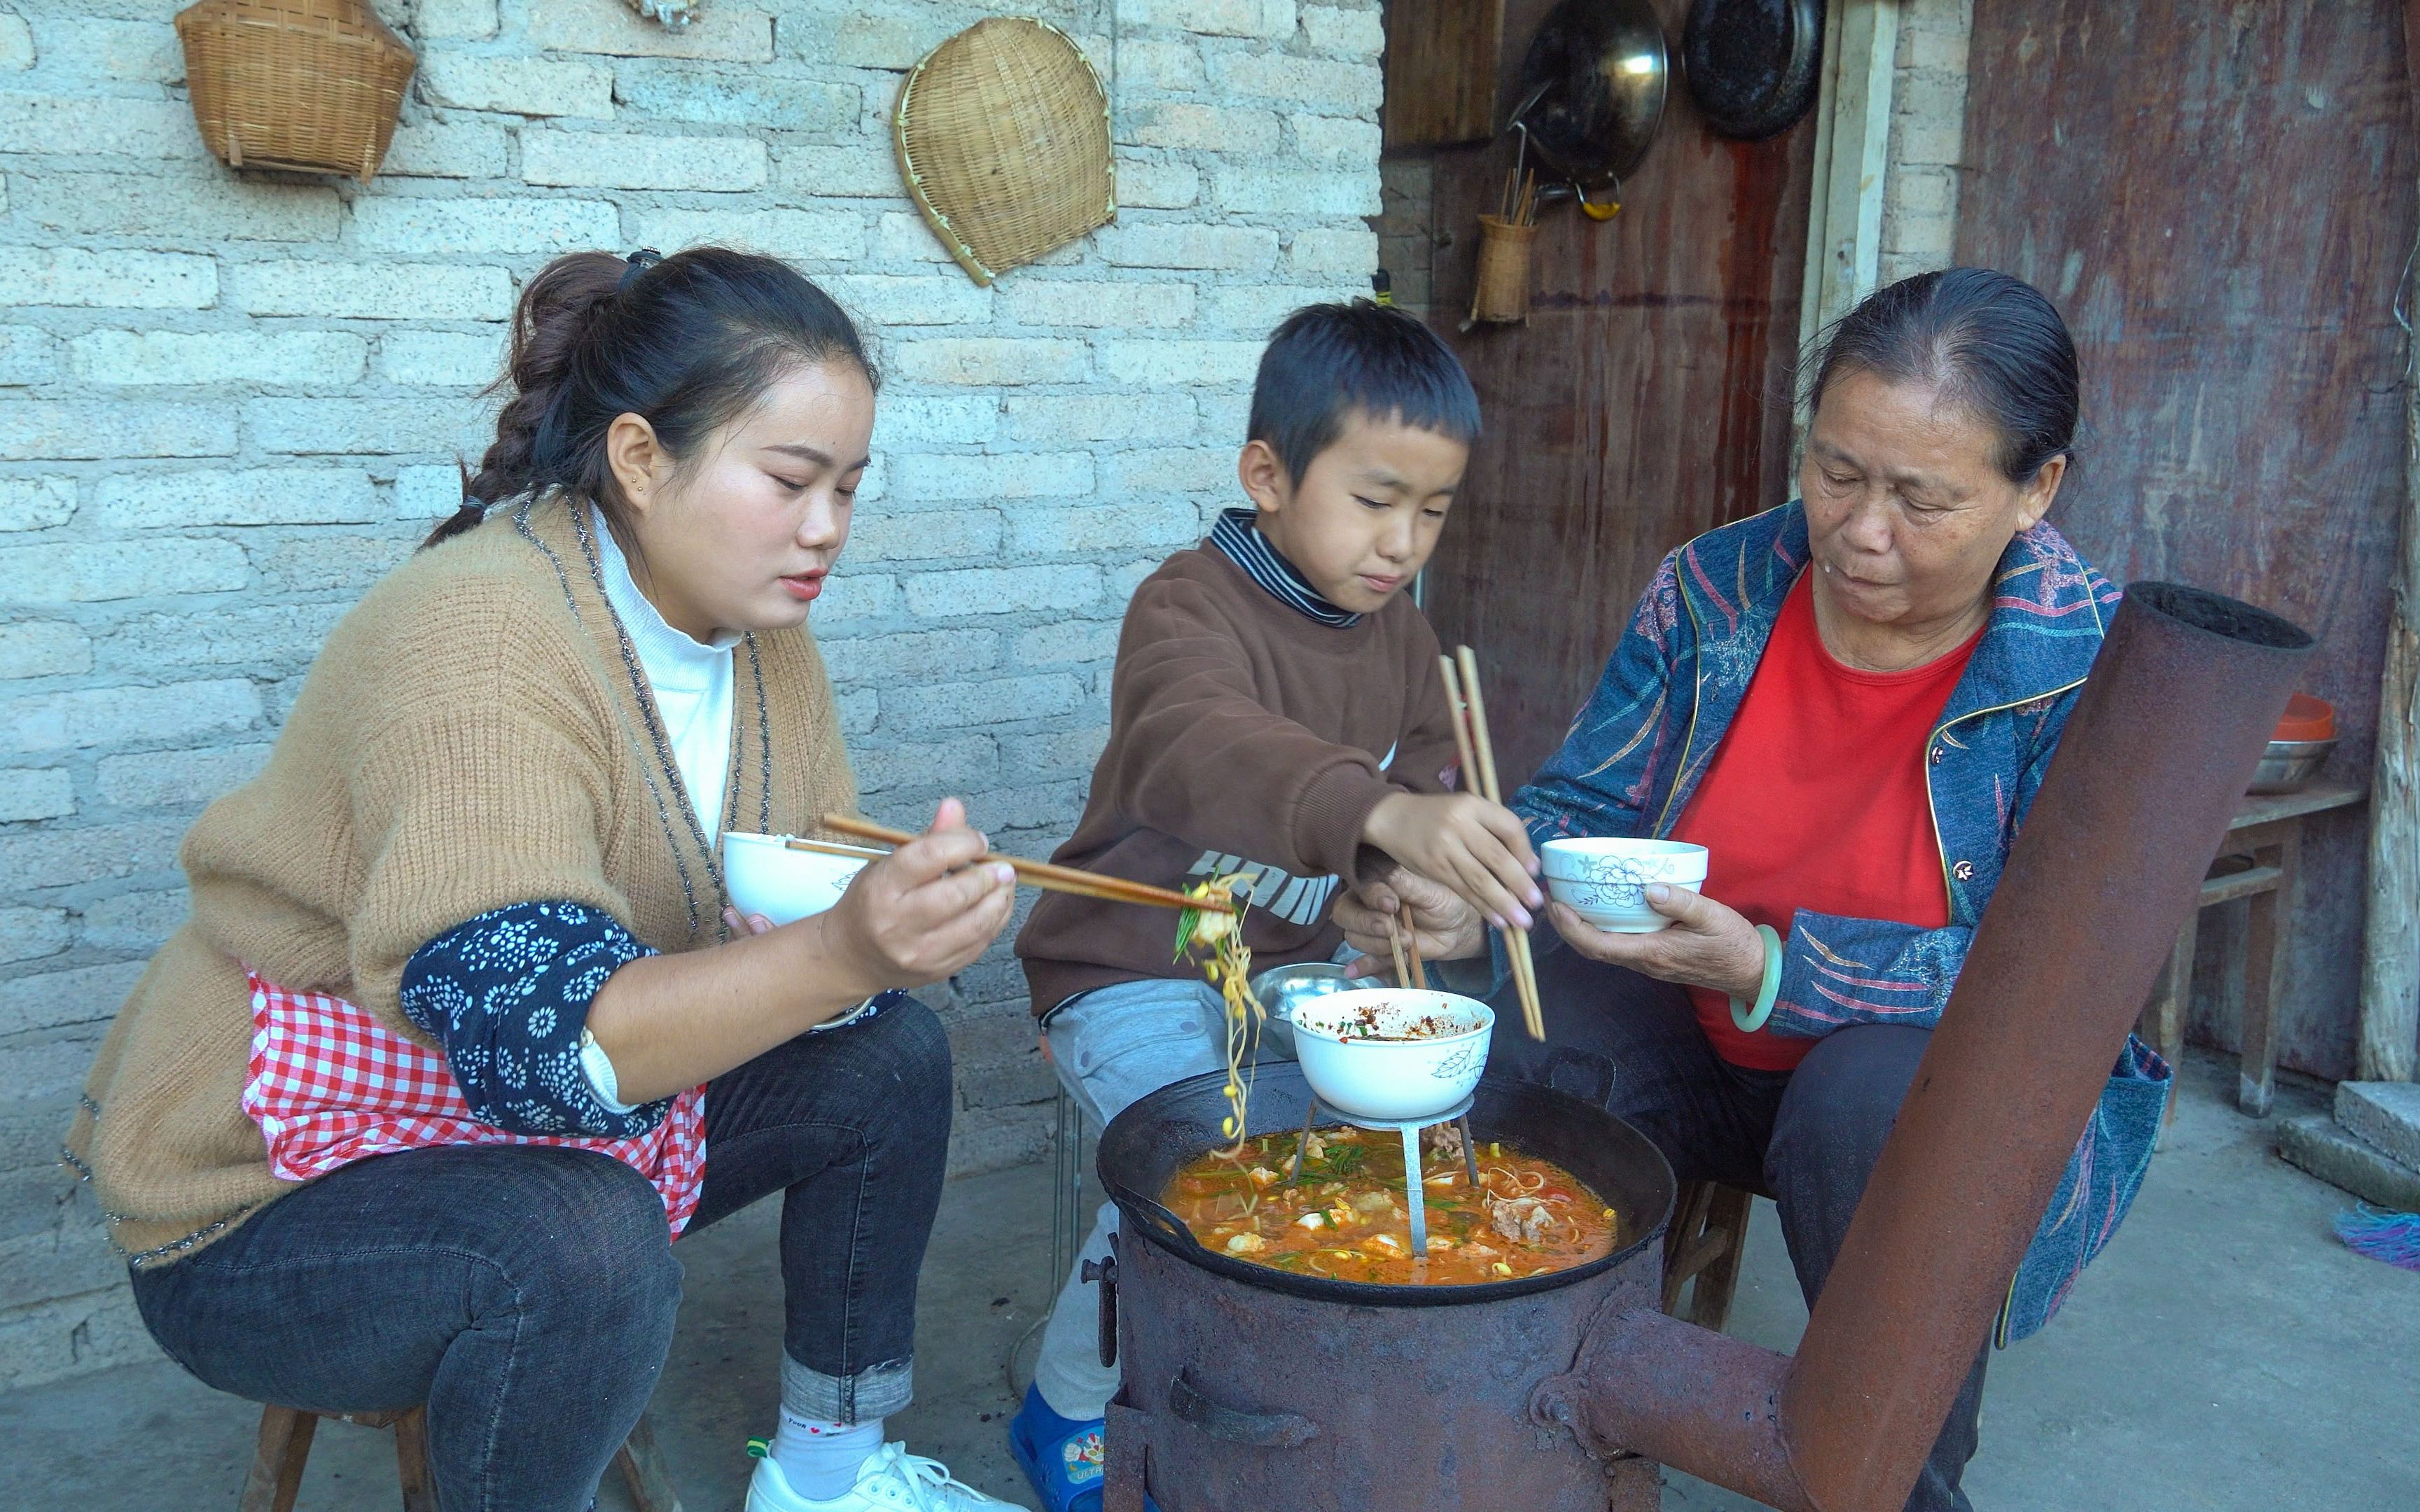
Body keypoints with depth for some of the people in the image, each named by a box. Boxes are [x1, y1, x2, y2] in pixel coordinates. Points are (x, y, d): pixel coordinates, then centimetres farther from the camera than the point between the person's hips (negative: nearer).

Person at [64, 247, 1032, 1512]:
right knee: (583, 1246, -35)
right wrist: (835, 953, -48)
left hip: (573, 1129, 8)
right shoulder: (481, 637, -27)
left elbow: (819, 892, 4)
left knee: (890, 1055, -1)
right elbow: (532, 1039, -36)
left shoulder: (758, 626, -1)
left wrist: (902, 916, -20)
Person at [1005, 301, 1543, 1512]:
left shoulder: (1396, 629, 7)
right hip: (1140, 975, -6)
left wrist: (1418, 889, -11)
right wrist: (1384, 813, -59)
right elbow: (1203, 751, -41)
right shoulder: (1191, 605, -19)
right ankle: (1065, 1413, -1)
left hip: (1298, 966, 7)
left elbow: (1426, 780, 13)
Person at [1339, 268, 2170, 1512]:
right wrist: (1468, 894, -23)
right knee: (1491, 1019, -22)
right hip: (1712, 1062, 4)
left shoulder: (2097, 673, -17)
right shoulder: (1715, 589, -6)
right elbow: (1583, 805, 0)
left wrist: (1767, 970, -34)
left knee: (1877, 1096, -36)